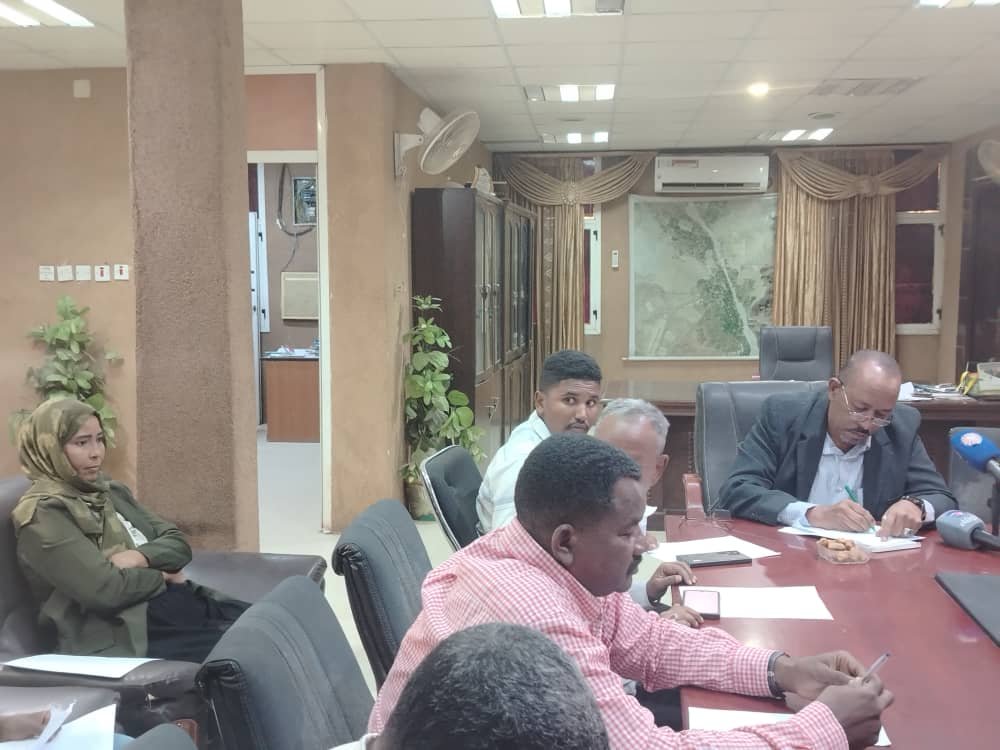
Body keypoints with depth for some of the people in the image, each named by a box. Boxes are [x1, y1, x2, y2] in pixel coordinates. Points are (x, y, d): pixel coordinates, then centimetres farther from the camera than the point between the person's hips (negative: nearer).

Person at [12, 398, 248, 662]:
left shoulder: (111, 492, 18)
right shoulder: (42, 513, -7)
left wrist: (139, 557, -9)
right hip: (127, 631, -8)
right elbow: (107, 590, -17)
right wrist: (162, 573, 0)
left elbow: (178, 544, 12)